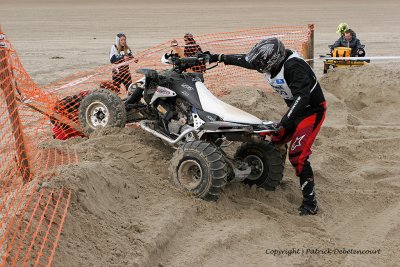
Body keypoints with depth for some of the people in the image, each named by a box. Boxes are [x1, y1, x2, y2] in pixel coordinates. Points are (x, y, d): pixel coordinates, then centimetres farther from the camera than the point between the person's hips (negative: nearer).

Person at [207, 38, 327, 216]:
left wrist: (284, 121, -48)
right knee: (276, 142, 18)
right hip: (295, 109, 9)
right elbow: (245, 60, 9)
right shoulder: (271, 62, -7)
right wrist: (219, 57, 14)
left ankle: (310, 203, -14)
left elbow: (302, 96, -41)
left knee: (297, 154, -19)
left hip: (312, 110, -9)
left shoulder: (294, 67, -32)